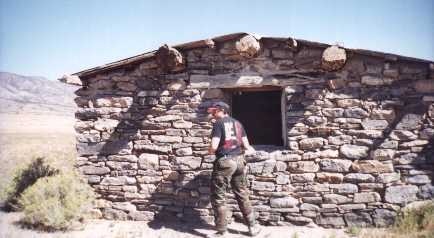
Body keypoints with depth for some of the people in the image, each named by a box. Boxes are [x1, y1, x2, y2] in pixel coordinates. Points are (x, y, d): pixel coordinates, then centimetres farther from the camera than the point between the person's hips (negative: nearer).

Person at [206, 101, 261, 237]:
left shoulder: (218, 123, -6)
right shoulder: (238, 123, 14)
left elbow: (214, 146, -15)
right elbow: (246, 146, 11)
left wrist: (210, 152, 6)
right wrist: (250, 150, 33)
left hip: (224, 161, -7)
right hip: (239, 160, 7)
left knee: (218, 196, 4)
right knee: (242, 194, 16)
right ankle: (252, 226, 22)